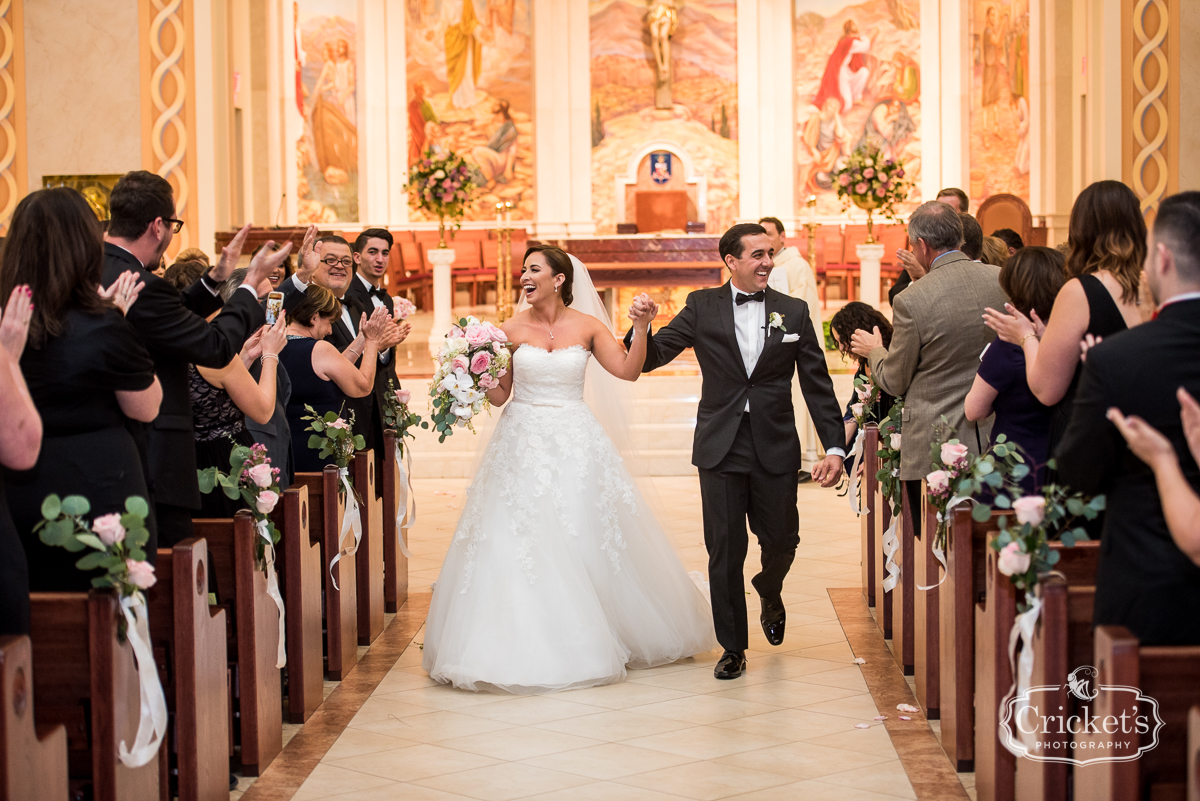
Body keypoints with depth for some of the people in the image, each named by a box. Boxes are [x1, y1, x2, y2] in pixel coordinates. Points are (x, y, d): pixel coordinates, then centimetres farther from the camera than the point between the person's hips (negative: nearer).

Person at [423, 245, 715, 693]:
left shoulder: (587, 327, 2)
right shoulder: (512, 329, 2)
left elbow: (628, 371, -6)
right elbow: (499, 394, 4)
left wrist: (641, 330, -18)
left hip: (575, 443, 0)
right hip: (523, 444, 0)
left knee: (584, 540, 2)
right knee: (519, 543, -3)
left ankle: (586, 643, 18)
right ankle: (523, 646, 7)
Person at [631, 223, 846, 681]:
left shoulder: (794, 313, 4)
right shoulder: (702, 308, 1)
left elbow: (818, 386, 4)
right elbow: (652, 357, -4)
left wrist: (835, 447, -4)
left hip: (776, 449, 1)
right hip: (721, 448, -1)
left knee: (781, 541, 7)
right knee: (725, 551, 3)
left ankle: (769, 592, 43)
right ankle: (733, 648, 16)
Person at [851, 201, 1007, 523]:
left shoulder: (911, 301, -14)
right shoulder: (1003, 281, -2)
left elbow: (894, 382, -3)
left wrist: (875, 350, 18)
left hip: (933, 448, -4)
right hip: (993, 439, 5)